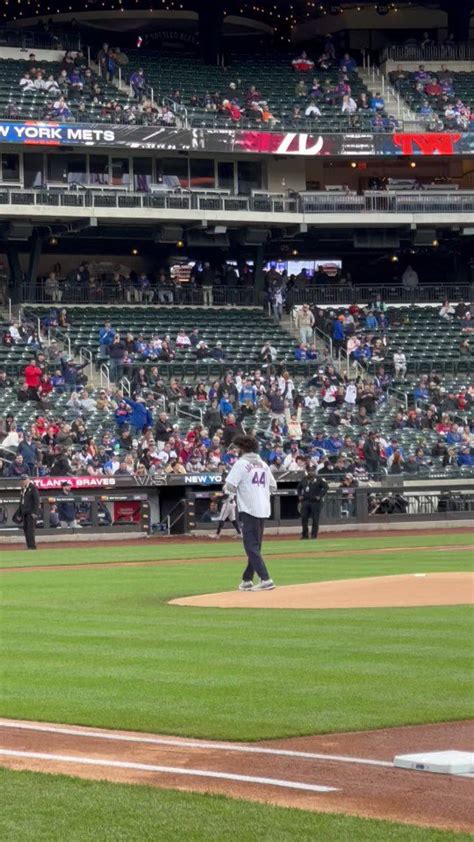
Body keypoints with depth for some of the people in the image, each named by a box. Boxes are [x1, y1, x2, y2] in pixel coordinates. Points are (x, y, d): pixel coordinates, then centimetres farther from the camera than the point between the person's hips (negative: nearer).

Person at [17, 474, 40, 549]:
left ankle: (32, 546, -15)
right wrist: (19, 514, 20)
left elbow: (37, 500, -11)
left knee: (30, 529, -13)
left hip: (31, 513, -8)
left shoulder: (33, 488, -5)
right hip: (24, 513, 8)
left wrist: (35, 512, -18)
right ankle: (29, 546, 9)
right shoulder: (22, 489, 19)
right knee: (25, 529, 6)